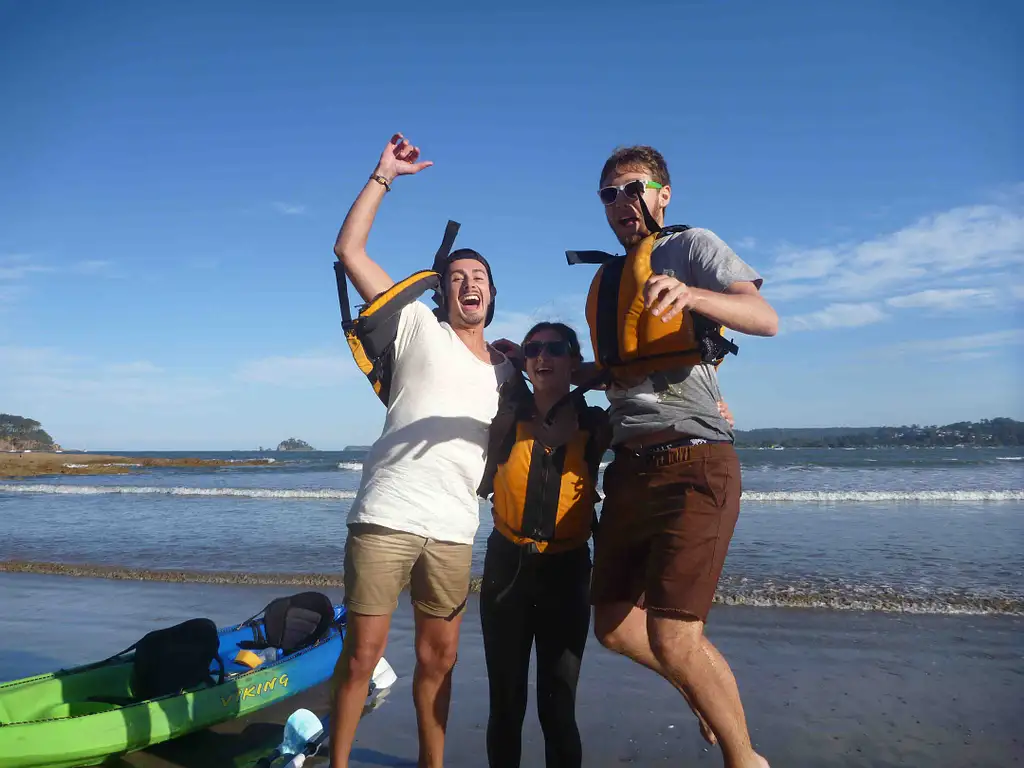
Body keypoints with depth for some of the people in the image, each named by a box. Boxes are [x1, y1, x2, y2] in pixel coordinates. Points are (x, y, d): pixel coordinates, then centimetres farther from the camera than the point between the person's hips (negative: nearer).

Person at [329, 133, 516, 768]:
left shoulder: (504, 369, 17)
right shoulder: (419, 325, 3)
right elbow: (349, 250, -2)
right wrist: (384, 174, 0)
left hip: (454, 530, 4)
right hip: (387, 515, -4)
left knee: (439, 657, 13)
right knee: (363, 653, 3)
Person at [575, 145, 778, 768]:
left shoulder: (692, 247, 0)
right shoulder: (606, 279, 21)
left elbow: (766, 319, -16)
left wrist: (687, 293, -34)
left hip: (693, 465, -7)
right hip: (630, 467, 7)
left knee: (671, 638, -13)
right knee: (616, 627, 9)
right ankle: (713, 690, 36)